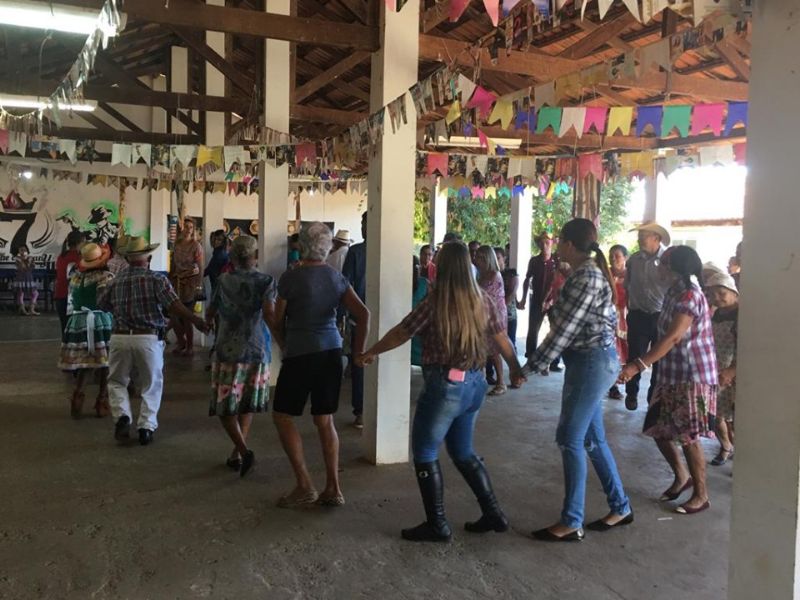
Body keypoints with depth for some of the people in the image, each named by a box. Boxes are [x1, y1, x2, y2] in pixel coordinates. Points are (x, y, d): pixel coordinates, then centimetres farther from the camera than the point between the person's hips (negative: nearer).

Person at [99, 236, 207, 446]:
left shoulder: (115, 281, 6)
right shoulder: (157, 279, -5)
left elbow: (101, 306, 17)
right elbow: (175, 306, -15)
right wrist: (197, 321, -10)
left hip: (121, 338, 2)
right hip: (149, 339, -2)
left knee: (117, 381, 20)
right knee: (151, 385, 13)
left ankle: (122, 415, 0)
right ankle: (146, 426, 9)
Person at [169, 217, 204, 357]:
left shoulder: (196, 245, -5)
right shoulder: (176, 244, 8)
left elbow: (200, 268, -7)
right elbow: (173, 266, 12)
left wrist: (199, 286, -13)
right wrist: (169, 282, 8)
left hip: (190, 283, -4)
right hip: (177, 282, 4)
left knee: (187, 316, -1)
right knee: (174, 315, 4)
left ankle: (190, 347, 13)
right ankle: (181, 343, 26)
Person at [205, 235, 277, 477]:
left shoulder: (223, 281, 3)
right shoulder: (265, 282, -3)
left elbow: (210, 313, 15)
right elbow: (269, 315, -18)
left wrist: (209, 322, 37)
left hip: (228, 350, -1)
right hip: (258, 351, 1)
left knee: (226, 407, 5)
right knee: (247, 405, 18)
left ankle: (244, 450, -15)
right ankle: (236, 455, 19)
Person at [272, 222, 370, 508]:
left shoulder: (290, 278, -8)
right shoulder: (337, 277, 5)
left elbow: (278, 322, 0)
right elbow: (363, 315, -1)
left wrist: (285, 347, 18)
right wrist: (359, 351, 7)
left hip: (300, 354, -5)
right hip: (332, 351, 5)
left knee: (282, 415, 8)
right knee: (325, 420, 13)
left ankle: (304, 485, 4)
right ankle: (333, 489, 14)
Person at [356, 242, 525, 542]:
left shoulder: (435, 301, -13)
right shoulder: (482, 301, 3)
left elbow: (400, 334, -4)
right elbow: (502, 339, 11)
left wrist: (369, 353, 11)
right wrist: (516, 370, 26)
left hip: (445, 385, -7)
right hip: (474, 384, 7)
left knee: (425, 453, 8)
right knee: (463, 452, 21)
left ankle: (437, 525, 12)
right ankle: (493, 514, 24)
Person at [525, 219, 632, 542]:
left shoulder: (586, 278, -18)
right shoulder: (588, 273, 12)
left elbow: (565, 329, -20)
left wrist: (532, 366, -16)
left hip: (592, 362, -10)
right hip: (590, 361, 10)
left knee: (570, 439, -5)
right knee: (592, 439, 16)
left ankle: (571, 522, 4)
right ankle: (620, 507, 28)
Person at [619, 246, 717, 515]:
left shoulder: (689, 295, -18)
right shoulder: (674, 293, 11)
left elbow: (673, 337, -29)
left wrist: (639, 365, -36)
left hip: (693, 376, -9)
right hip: (671, 374, 9)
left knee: (687, 436, -3)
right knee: (659, 429, 12)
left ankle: (701, 495, 13)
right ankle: (682, 477, 32)